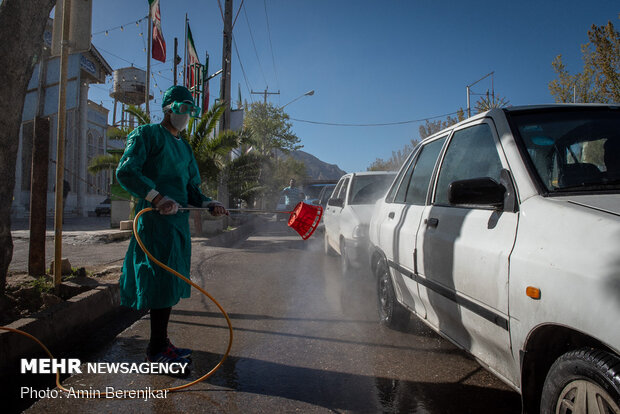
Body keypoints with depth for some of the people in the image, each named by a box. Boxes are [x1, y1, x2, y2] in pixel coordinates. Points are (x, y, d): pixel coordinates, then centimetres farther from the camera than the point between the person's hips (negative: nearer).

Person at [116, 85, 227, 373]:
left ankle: (161, 344, 23)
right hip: (155, 219, -8)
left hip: (179, 220, 8)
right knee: (162, 281, -7)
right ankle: (157, 348, 5)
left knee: (170, 284, 11)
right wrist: (157, 197, -25)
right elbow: (125, 171, -14)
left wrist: (207, 204, 2)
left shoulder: (184, 147, 23)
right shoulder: (148, 134, -1)